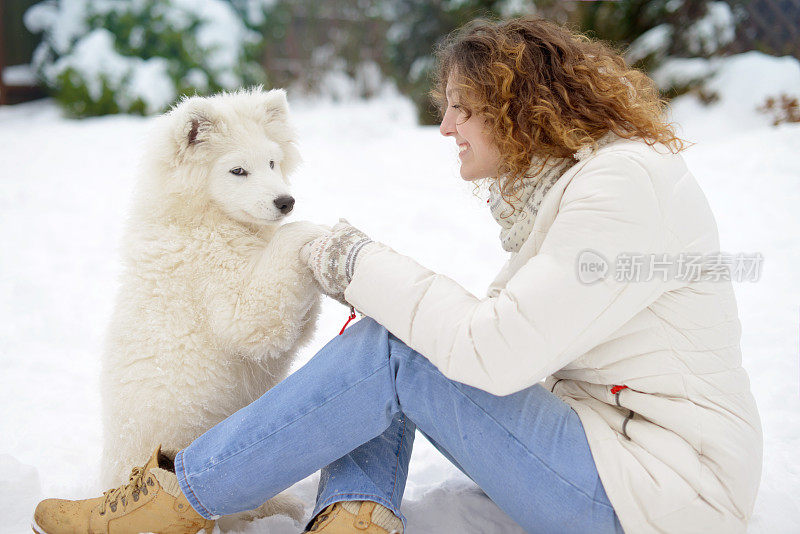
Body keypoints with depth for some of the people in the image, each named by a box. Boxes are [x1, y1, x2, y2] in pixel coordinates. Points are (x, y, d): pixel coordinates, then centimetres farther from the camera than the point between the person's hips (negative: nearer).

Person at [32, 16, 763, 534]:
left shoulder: (626, 183, -19)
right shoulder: (561, 181, 11)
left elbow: (497, 351, -26)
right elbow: (512, 336, 10)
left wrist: (363, 265, -14)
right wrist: (374, 280, -1)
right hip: (591, 428, 9)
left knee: (388, 356, -19)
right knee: (386, 341, 1)